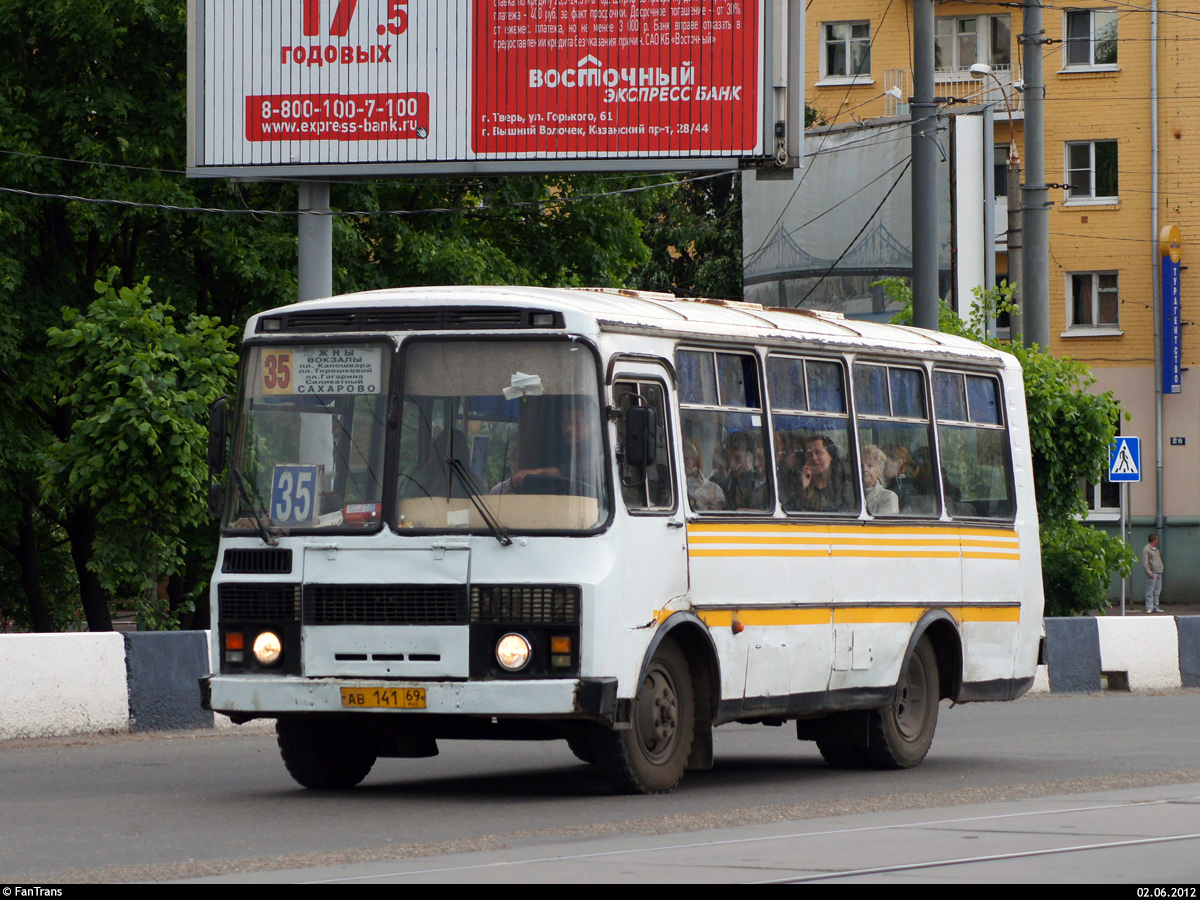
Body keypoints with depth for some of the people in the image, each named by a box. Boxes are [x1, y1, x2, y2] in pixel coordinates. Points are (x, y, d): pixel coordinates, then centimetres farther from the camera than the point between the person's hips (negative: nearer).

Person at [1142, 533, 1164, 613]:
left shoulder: (1156, 549, 19)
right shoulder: (1146, 550, -8)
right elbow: (1145, 563, -13)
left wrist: (1161, 569, 17)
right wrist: (1149, 573, -19)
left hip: (1158, 572, 9)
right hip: (1152, 573, -9)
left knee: (1157, 590, 9)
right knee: (1150, 591, -7)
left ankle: (1155, 607, 14)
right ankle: (1149, 608, -7)